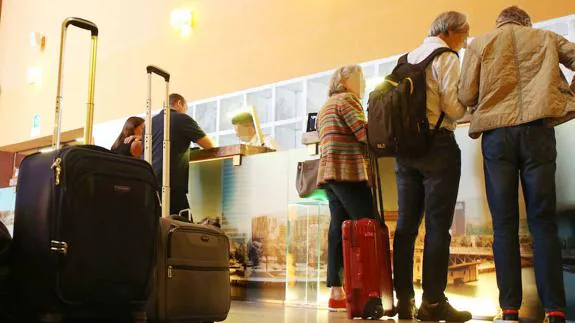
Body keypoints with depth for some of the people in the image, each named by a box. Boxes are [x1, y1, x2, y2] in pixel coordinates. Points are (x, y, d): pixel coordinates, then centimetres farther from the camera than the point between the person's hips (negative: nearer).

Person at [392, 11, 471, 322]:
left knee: (406, 223, 5)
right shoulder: (446, 58, -4)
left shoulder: (408, 58, 18)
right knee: (437, 225, -5)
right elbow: (454, 109, -11)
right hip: (438, 145, -7)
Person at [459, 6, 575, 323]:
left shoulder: (479, 43, 12)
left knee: (504, 224, 1)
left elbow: (466, 95, 4)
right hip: (538, 130, 1)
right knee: (543, 220, 1)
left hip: (497, 133, 0)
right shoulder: (545, 37, 17)